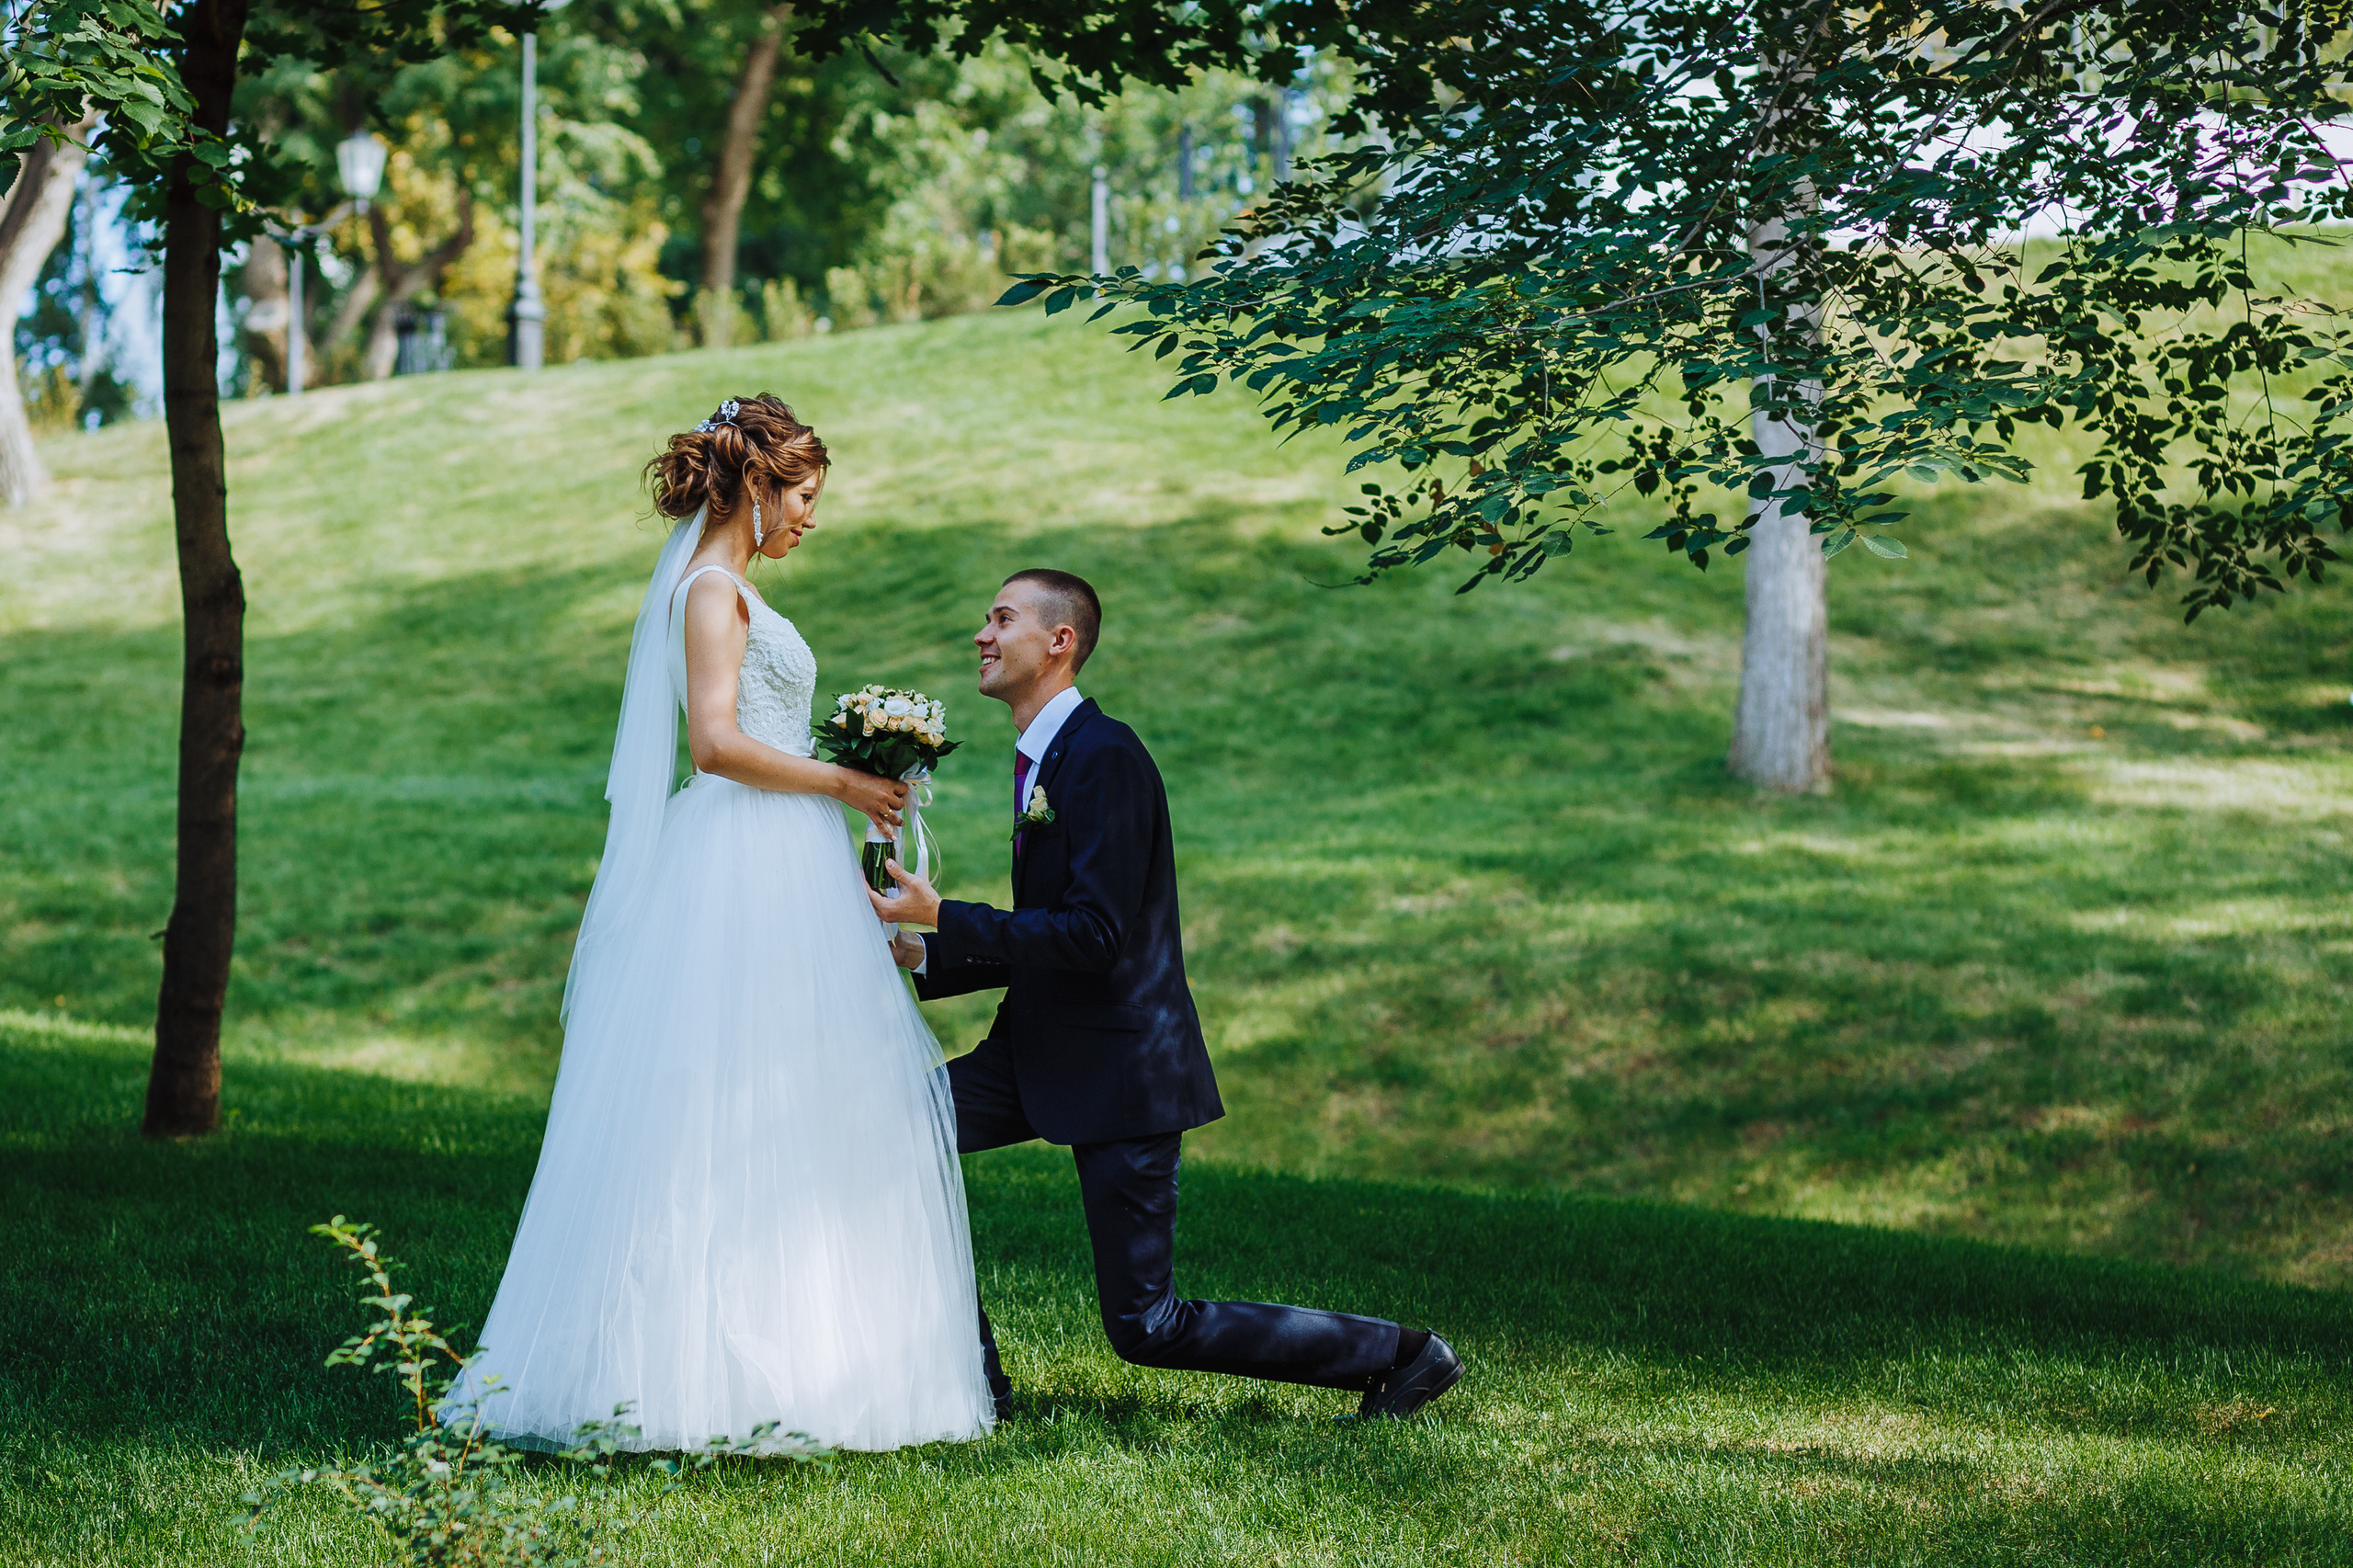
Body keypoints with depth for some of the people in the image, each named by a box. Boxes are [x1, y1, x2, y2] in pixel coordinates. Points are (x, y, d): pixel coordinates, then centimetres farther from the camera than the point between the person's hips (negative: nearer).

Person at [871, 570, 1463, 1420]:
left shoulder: (1104, 757, -18)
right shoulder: (1042, 759, 13)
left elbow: (1092, 936, -24)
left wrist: (942, 917, -23)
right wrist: (924, 955, 8)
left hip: (1118, 1063, -9)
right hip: (1049, 1049, 9)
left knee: (1145, 1327, -5)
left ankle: (1398, 1354, 4)